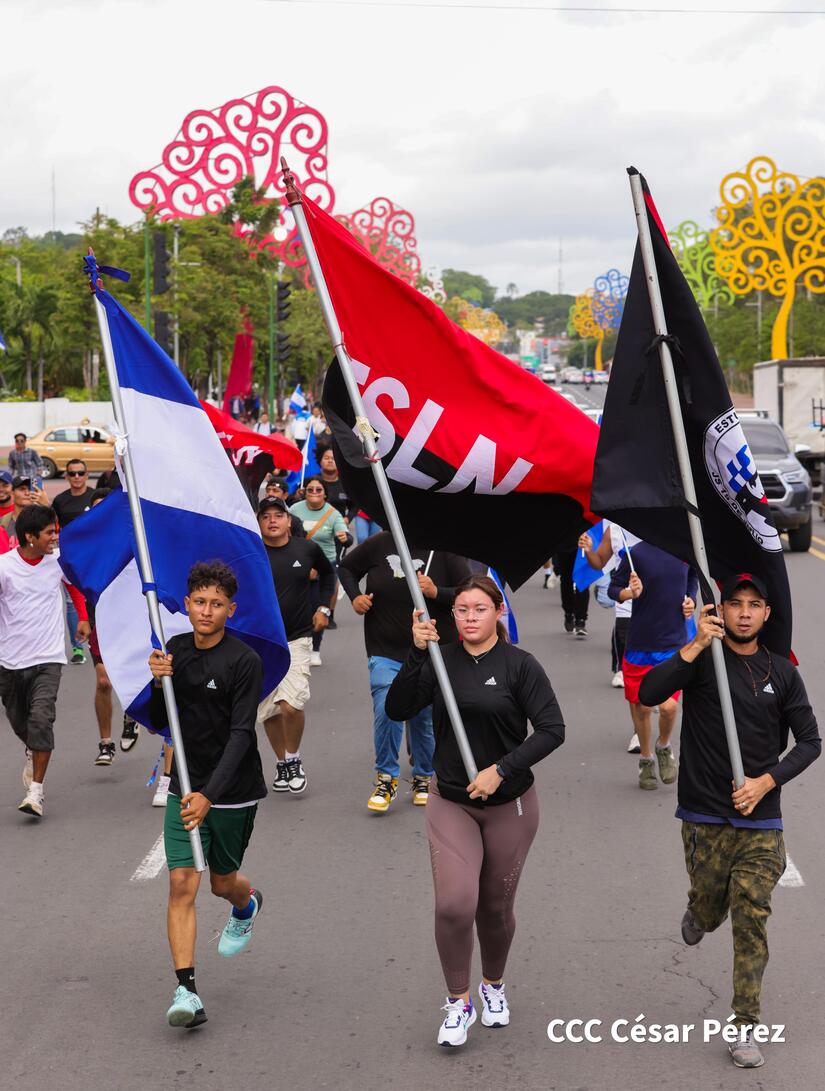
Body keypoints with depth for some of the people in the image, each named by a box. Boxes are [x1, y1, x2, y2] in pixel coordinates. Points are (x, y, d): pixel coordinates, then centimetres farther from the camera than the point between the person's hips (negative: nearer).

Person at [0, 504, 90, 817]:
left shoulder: (59, 560, -1)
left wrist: (83, 618, 20)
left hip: (47, 658, 0)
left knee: (41, 718, -18)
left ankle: (36, 790, -13)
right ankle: (33, 753, 51)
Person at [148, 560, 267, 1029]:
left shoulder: (245, 661, -15)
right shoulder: (175, 650, 2)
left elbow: (241, 735, -21)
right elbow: (158, 724, 6)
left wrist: (210, 794, -30)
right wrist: (159, 682, -14)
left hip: (234, 791, -3)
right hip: (185, 788, 3)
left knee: (223, 882, 14)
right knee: (182, 884, -10)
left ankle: (248, 904, 52)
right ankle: (187, 990, -10)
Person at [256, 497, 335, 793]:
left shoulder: (307, 549, 0)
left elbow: (328, 573, 21)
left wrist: (323, 607, 13)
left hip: (297, 638, -1)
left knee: (292, 705, -18)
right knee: (267, 709, 7)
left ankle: (293, 758, 7)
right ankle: (281, 763, 29)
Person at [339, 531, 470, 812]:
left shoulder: (443, 550, -6)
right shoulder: (379, 544, -2)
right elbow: (346, 567, 16)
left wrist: (436, 593, -22)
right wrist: (355, 596, -2)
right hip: (385, 651, 0)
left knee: (424, 717, 7)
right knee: (386, 709, -15)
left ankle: (424, 778, 29)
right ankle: (386, 779, 2)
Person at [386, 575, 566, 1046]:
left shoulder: (520, 665, -10)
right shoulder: (440, 662, -2)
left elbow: (552, 729, -15)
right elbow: (398, 709, -13)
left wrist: (501, 770, -21)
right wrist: (416, 653, -23)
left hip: (509, 803, -1)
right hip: (451, 801, 1)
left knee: (496, 908, 12)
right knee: (454, 904, -14)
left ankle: (494, 985, 40)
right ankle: (458, 1002, 8)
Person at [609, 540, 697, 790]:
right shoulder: (638, 553, -12)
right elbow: (613, 588, -4)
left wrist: (691, 600, 2)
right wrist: (630, 593, -24)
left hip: (674, 641, 1)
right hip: (640, 643, -1)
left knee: (669, 706, -10)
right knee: (641, 706, 9)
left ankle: (664, 748, 23)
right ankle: (646, 759, 35)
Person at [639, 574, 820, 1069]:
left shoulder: (782, 672, 4)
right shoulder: (702, 659, -3)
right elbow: (649, 694, -19)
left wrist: (766, 782, -6)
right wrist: (696, 646, -27)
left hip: (761, 822, 1)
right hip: (705, 818, -1)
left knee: (752, 920, -4)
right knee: (710, 911, 12)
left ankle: (746, 1028, 2)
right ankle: (698, 915, 50)